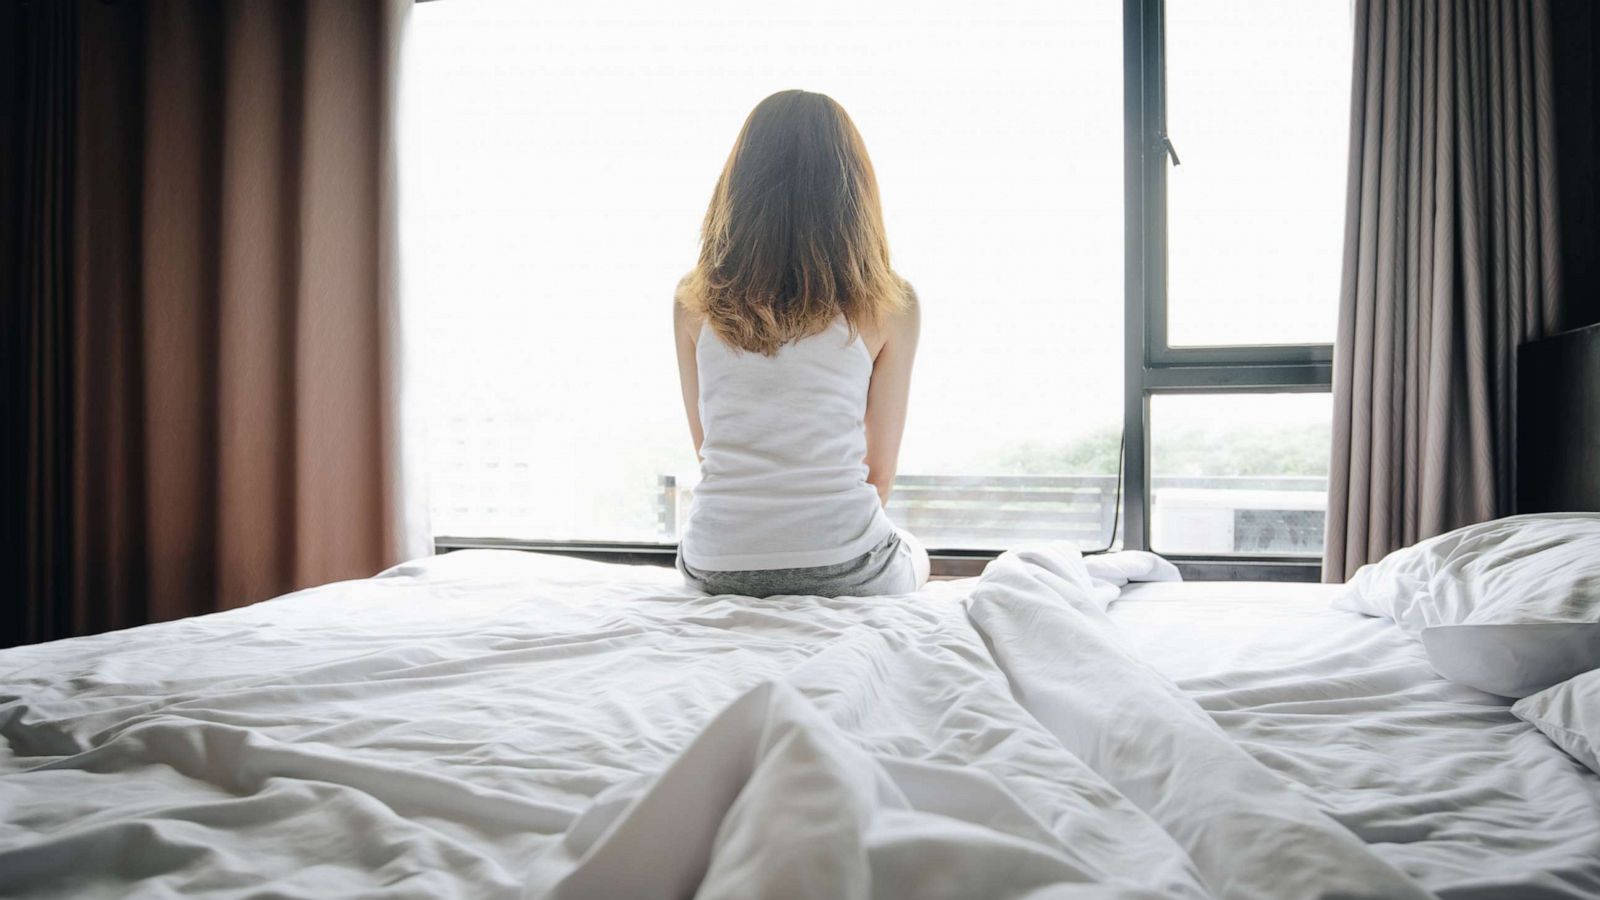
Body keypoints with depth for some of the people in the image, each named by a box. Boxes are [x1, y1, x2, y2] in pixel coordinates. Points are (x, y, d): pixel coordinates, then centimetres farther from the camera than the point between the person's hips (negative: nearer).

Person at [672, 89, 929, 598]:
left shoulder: (694, 299, 1)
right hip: (842, 569, -2)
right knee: (915, 556, 35)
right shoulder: (888, 305, -6)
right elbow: (881, 469, 2)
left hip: (716, 568, 3)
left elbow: (705, 445, 8)